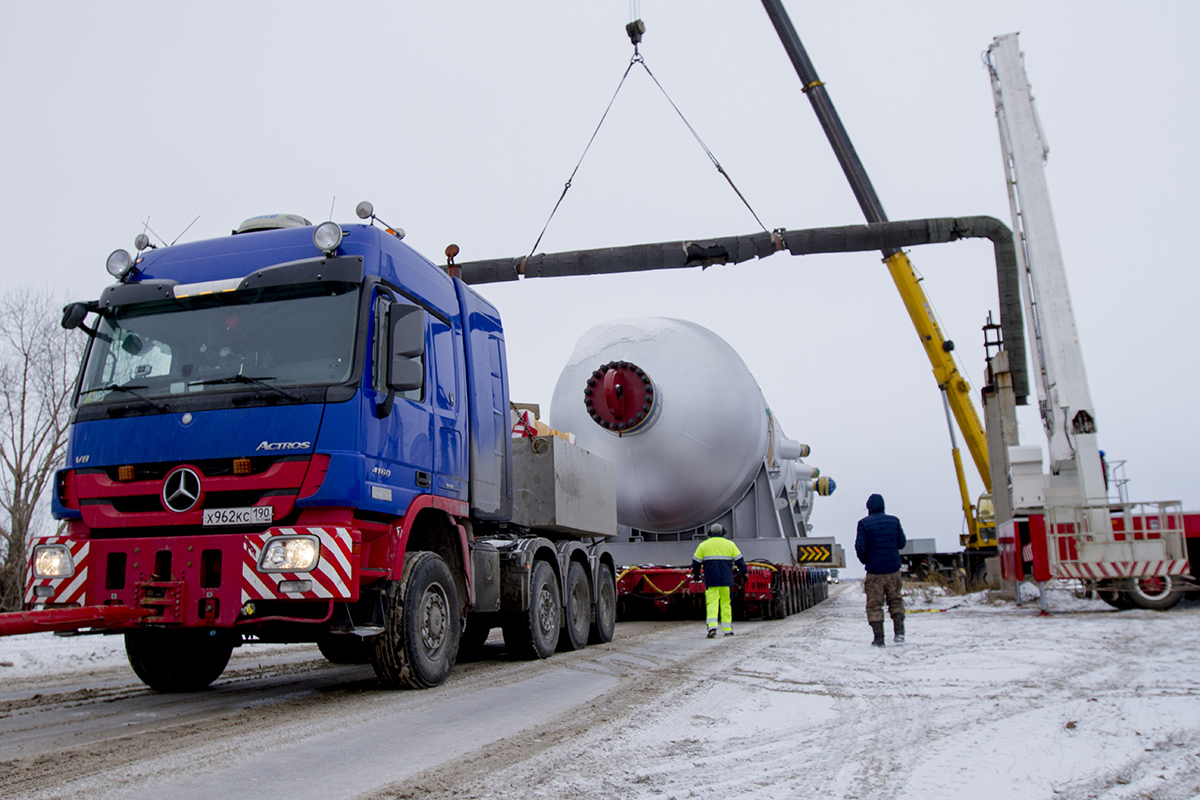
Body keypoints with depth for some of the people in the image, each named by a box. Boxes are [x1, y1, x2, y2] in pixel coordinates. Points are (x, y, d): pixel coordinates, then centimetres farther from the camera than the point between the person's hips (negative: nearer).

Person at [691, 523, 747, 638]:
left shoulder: (703, 545, 5)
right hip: (726, 580, 1)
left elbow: (696, 562, 8)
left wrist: (696, 574, 23)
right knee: (726, 604, 9)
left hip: (711, 581, -1)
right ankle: (727, 629, 9)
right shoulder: (730, 544, 6)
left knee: (712, 603, -3)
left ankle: (712, 626, -21)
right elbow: (739, 560, 8)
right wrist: (744, 572, 21)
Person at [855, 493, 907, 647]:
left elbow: (860, 547, -11)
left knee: (874, 605, 4)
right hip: (893, 568, 3)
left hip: (874, 571, -3)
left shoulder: (864, 523, -8)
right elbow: (902, 542, 6)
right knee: (895, 600, 16)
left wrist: (864, 560, 8)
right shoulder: (893, 521, 2)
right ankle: (899, 630, 0)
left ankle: (879, 638, 1)